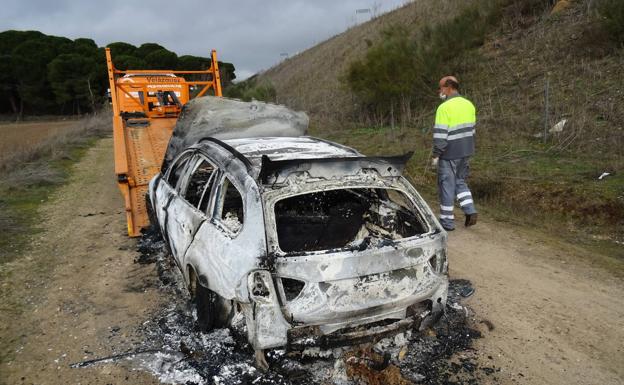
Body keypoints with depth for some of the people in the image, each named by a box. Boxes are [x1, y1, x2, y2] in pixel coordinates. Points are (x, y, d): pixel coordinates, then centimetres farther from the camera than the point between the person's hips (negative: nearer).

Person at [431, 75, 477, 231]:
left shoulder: (445, 107, -16)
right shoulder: (469, 104, 9)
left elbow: (440, 135, -20)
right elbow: (471, 129, 15)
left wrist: (435, 155, -12)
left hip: (449, 154, -7)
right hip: (465, 152, 7)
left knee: (447, 186, 3)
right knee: (460, 181, 22)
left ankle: (447, 221, 10)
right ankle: (470, 211, 10)